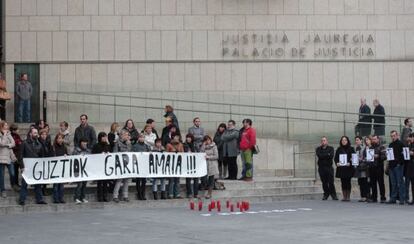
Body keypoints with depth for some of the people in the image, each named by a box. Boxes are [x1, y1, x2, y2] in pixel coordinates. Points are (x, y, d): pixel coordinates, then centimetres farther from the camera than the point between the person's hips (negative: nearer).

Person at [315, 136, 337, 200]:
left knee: (331, 182, -8)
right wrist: (327, 155, -7)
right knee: (324, 182, 3)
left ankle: (333, 195, -1)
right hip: (321, 167, 2)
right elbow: (319, 155, -8)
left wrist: (323, 156, -9)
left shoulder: (330, 148, 8)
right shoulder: (318, 149, 12)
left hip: (329, 167, -2)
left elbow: (331, 156, -10)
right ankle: (326, 194, 13)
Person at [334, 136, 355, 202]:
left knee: (348, 182, -2)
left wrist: (350, 163, -17)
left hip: (348, 168, -2)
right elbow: (335, 158, 10)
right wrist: (337, 163, -9)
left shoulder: (351, 149, 2)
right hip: (341, 168, 2)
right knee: (343, 182, 4)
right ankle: (344, 196, 9)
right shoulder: (339, 149, 9)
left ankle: (348, 196, 4)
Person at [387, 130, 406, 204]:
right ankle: (393, 198, 12)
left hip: (398, 165, -7)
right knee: (393, 183, 9)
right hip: (391, 165, 7)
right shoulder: (390, 145, 18)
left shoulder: (400, 143, -3)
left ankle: (402, 199, -5)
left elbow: (403, 154, -8)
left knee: (400, 183, -6)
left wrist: (399, 163, -16)